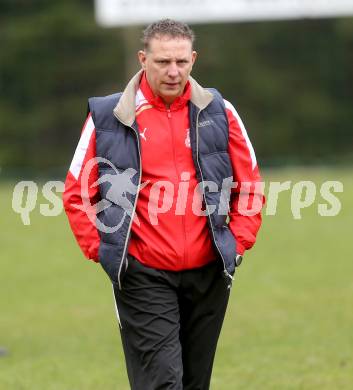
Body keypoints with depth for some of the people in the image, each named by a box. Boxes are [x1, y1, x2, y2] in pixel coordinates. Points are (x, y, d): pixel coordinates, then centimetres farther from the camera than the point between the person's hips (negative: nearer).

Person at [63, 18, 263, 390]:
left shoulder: (218, 113, 4)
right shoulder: (108, 117, -3)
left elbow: (250, 185, 13)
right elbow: (77, 193, 5)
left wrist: (238, 242, 4)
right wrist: (99, 248, -2)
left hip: (208, 272, 3)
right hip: (144, 276, -3)